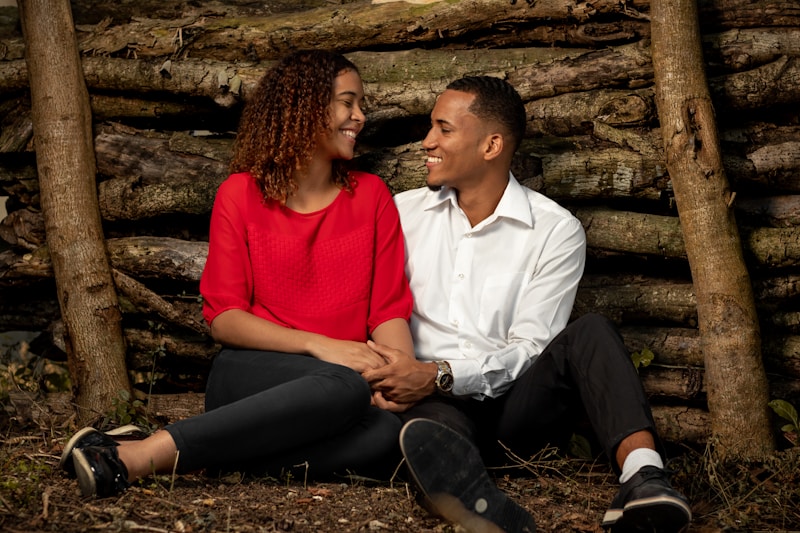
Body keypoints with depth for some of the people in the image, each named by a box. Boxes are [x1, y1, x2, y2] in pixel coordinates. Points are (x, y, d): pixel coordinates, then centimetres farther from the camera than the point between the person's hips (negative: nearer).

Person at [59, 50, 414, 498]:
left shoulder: (371, 196, 12)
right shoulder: (242, 195, 5)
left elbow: (389, 309, 5)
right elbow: (223, 317, -1)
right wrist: (318, 344, -14)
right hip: (250, 377, -3)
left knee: (387, 429, -35)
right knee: (345, 387, -37)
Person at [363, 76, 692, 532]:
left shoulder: (556, 231, 3)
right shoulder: (405, 213, 13)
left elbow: (531, 350, -4)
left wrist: (440, 375, -18)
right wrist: (382, 378, -12)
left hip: (515, 402, 0)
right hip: (435, 404, 0)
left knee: (590, 332, -28)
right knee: (424, 438, -38)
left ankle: (643, 478, -48)